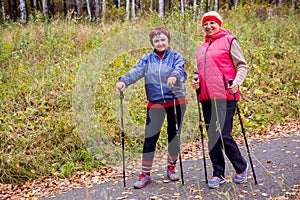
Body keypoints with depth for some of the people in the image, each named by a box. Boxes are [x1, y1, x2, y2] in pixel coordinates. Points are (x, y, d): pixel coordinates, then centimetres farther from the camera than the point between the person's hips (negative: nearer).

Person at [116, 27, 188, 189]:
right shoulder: (147, 59, 6)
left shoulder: (175, 56, 2)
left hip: (176, 101, 0)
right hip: (155, 103, 0)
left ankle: (171, 168, 30)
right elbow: (136, 71, -9)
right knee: (150, 137, -4)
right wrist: (123, 80, -29)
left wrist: (174, 76, -42)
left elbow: (180, 69, -18)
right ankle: (145, 174, 7)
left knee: (174, 134, 10)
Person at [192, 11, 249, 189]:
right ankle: (218, 174, 21)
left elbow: (242, 66, 0)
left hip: (225, 96, -6)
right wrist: (197, 81, 7)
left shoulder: (229, 41, 3)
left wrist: (237, 82, -17)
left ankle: (241, 167, 18)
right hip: (207, 97, 6)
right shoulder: (202, 47, 19)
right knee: (212, 136, 8)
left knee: (224, 135, -9)